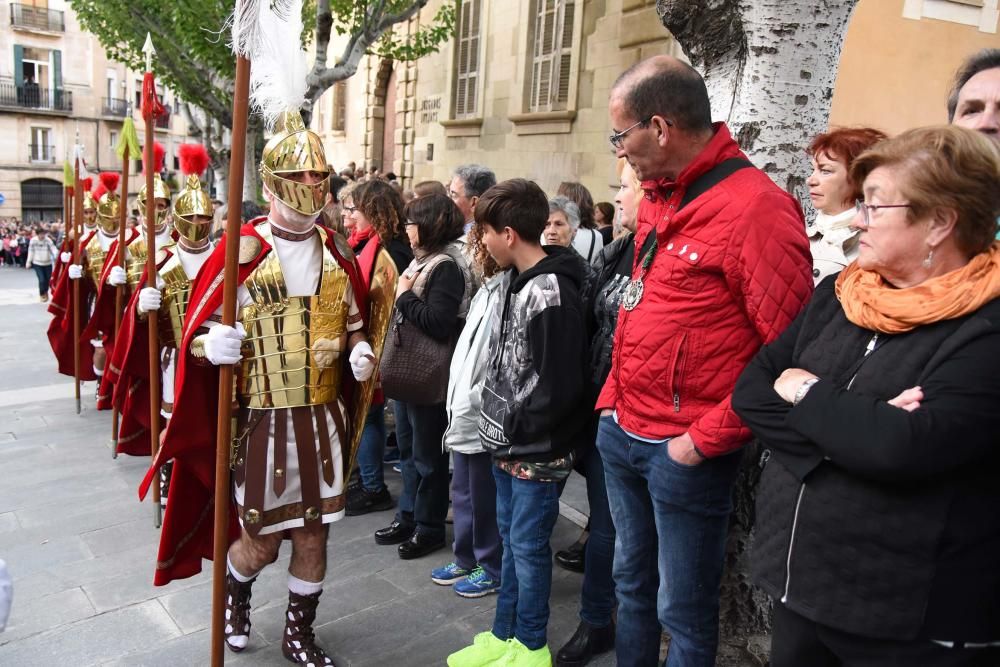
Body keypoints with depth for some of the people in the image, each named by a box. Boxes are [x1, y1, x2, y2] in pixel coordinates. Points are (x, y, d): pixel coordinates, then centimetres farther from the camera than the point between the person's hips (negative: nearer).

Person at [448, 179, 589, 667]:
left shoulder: (552, 295, -21)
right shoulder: (513, 279, 6)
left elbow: (559, 385, -21)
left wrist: (516, 432, -12)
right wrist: (500, 425, 8)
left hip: (537, 448, -9)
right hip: (508, 441, 9)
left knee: (528, 544, 6)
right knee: (510, 538, 19)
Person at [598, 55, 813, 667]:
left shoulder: (756, 209, -19)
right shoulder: (659, 198, 7)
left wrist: (707, 438, -16)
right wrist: (614, 398, 12)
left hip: (685, 451, -8)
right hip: (621, 432, 8)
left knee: (684, 611, 10)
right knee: (633, 583, 24)